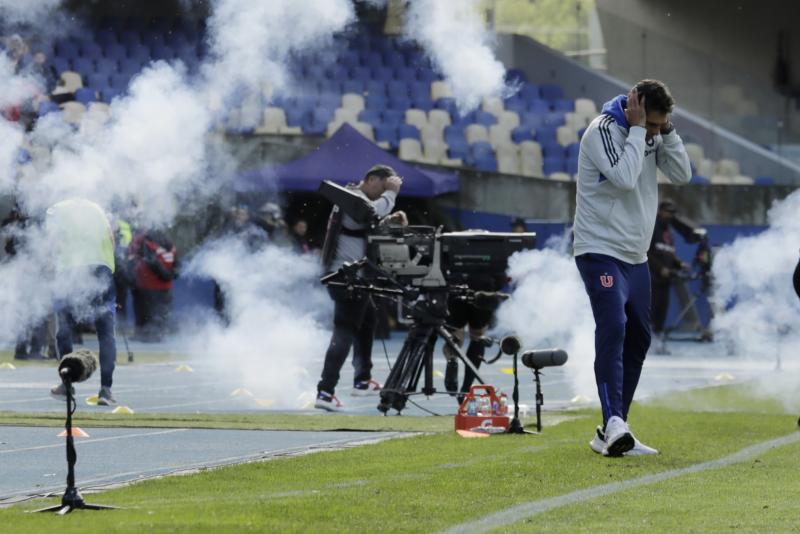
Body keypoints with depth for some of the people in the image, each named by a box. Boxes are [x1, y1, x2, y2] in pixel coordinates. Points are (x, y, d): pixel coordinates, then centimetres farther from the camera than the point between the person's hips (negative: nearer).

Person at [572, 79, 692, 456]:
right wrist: (638, 128, -21)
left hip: (635, 256, 9)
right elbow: (625, 177, -26)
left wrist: (667, 131, -8)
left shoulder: (650, 136, 7)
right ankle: (613, 424, -33)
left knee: (638, 339, 9)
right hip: (601, 252, -9)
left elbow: (682, 174, 2)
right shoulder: (603, 130, -15)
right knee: (613, 329, -23)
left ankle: (613, 435, 15)